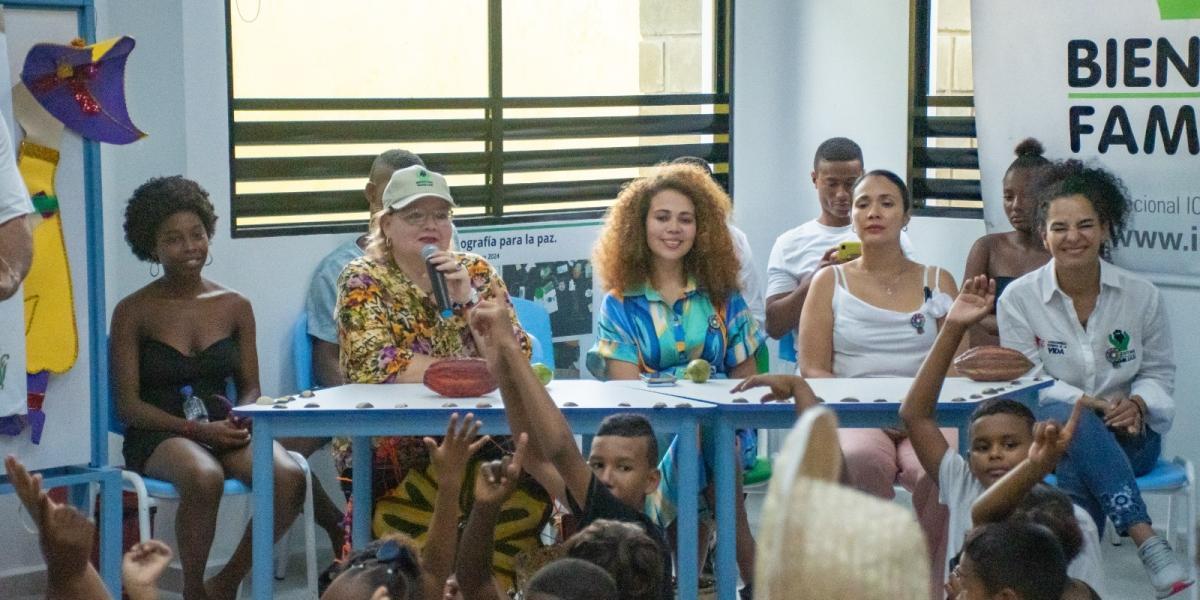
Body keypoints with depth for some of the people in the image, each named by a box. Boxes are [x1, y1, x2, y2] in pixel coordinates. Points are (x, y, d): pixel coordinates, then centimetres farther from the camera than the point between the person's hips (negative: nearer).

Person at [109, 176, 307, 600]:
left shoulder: (235, 306, 11)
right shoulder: (133, 312, 2)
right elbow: (128, 405, -2)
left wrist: (241, 419, -9)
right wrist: (196, 429, -15)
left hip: (224, 429, 3)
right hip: (159, 436, -3)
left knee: (290, 477, -28)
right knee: (204, 477, -38)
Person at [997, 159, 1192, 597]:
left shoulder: (1141, 295, 4)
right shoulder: (1018, 298, -1)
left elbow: (1159, 373, 12)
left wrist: (1136, 404, -13)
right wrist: (1091, 404, -19)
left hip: (1129, 434, 1)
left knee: (1076, 468, -36)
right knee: (1068, 419, -40)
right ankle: (1147, 543, -47)